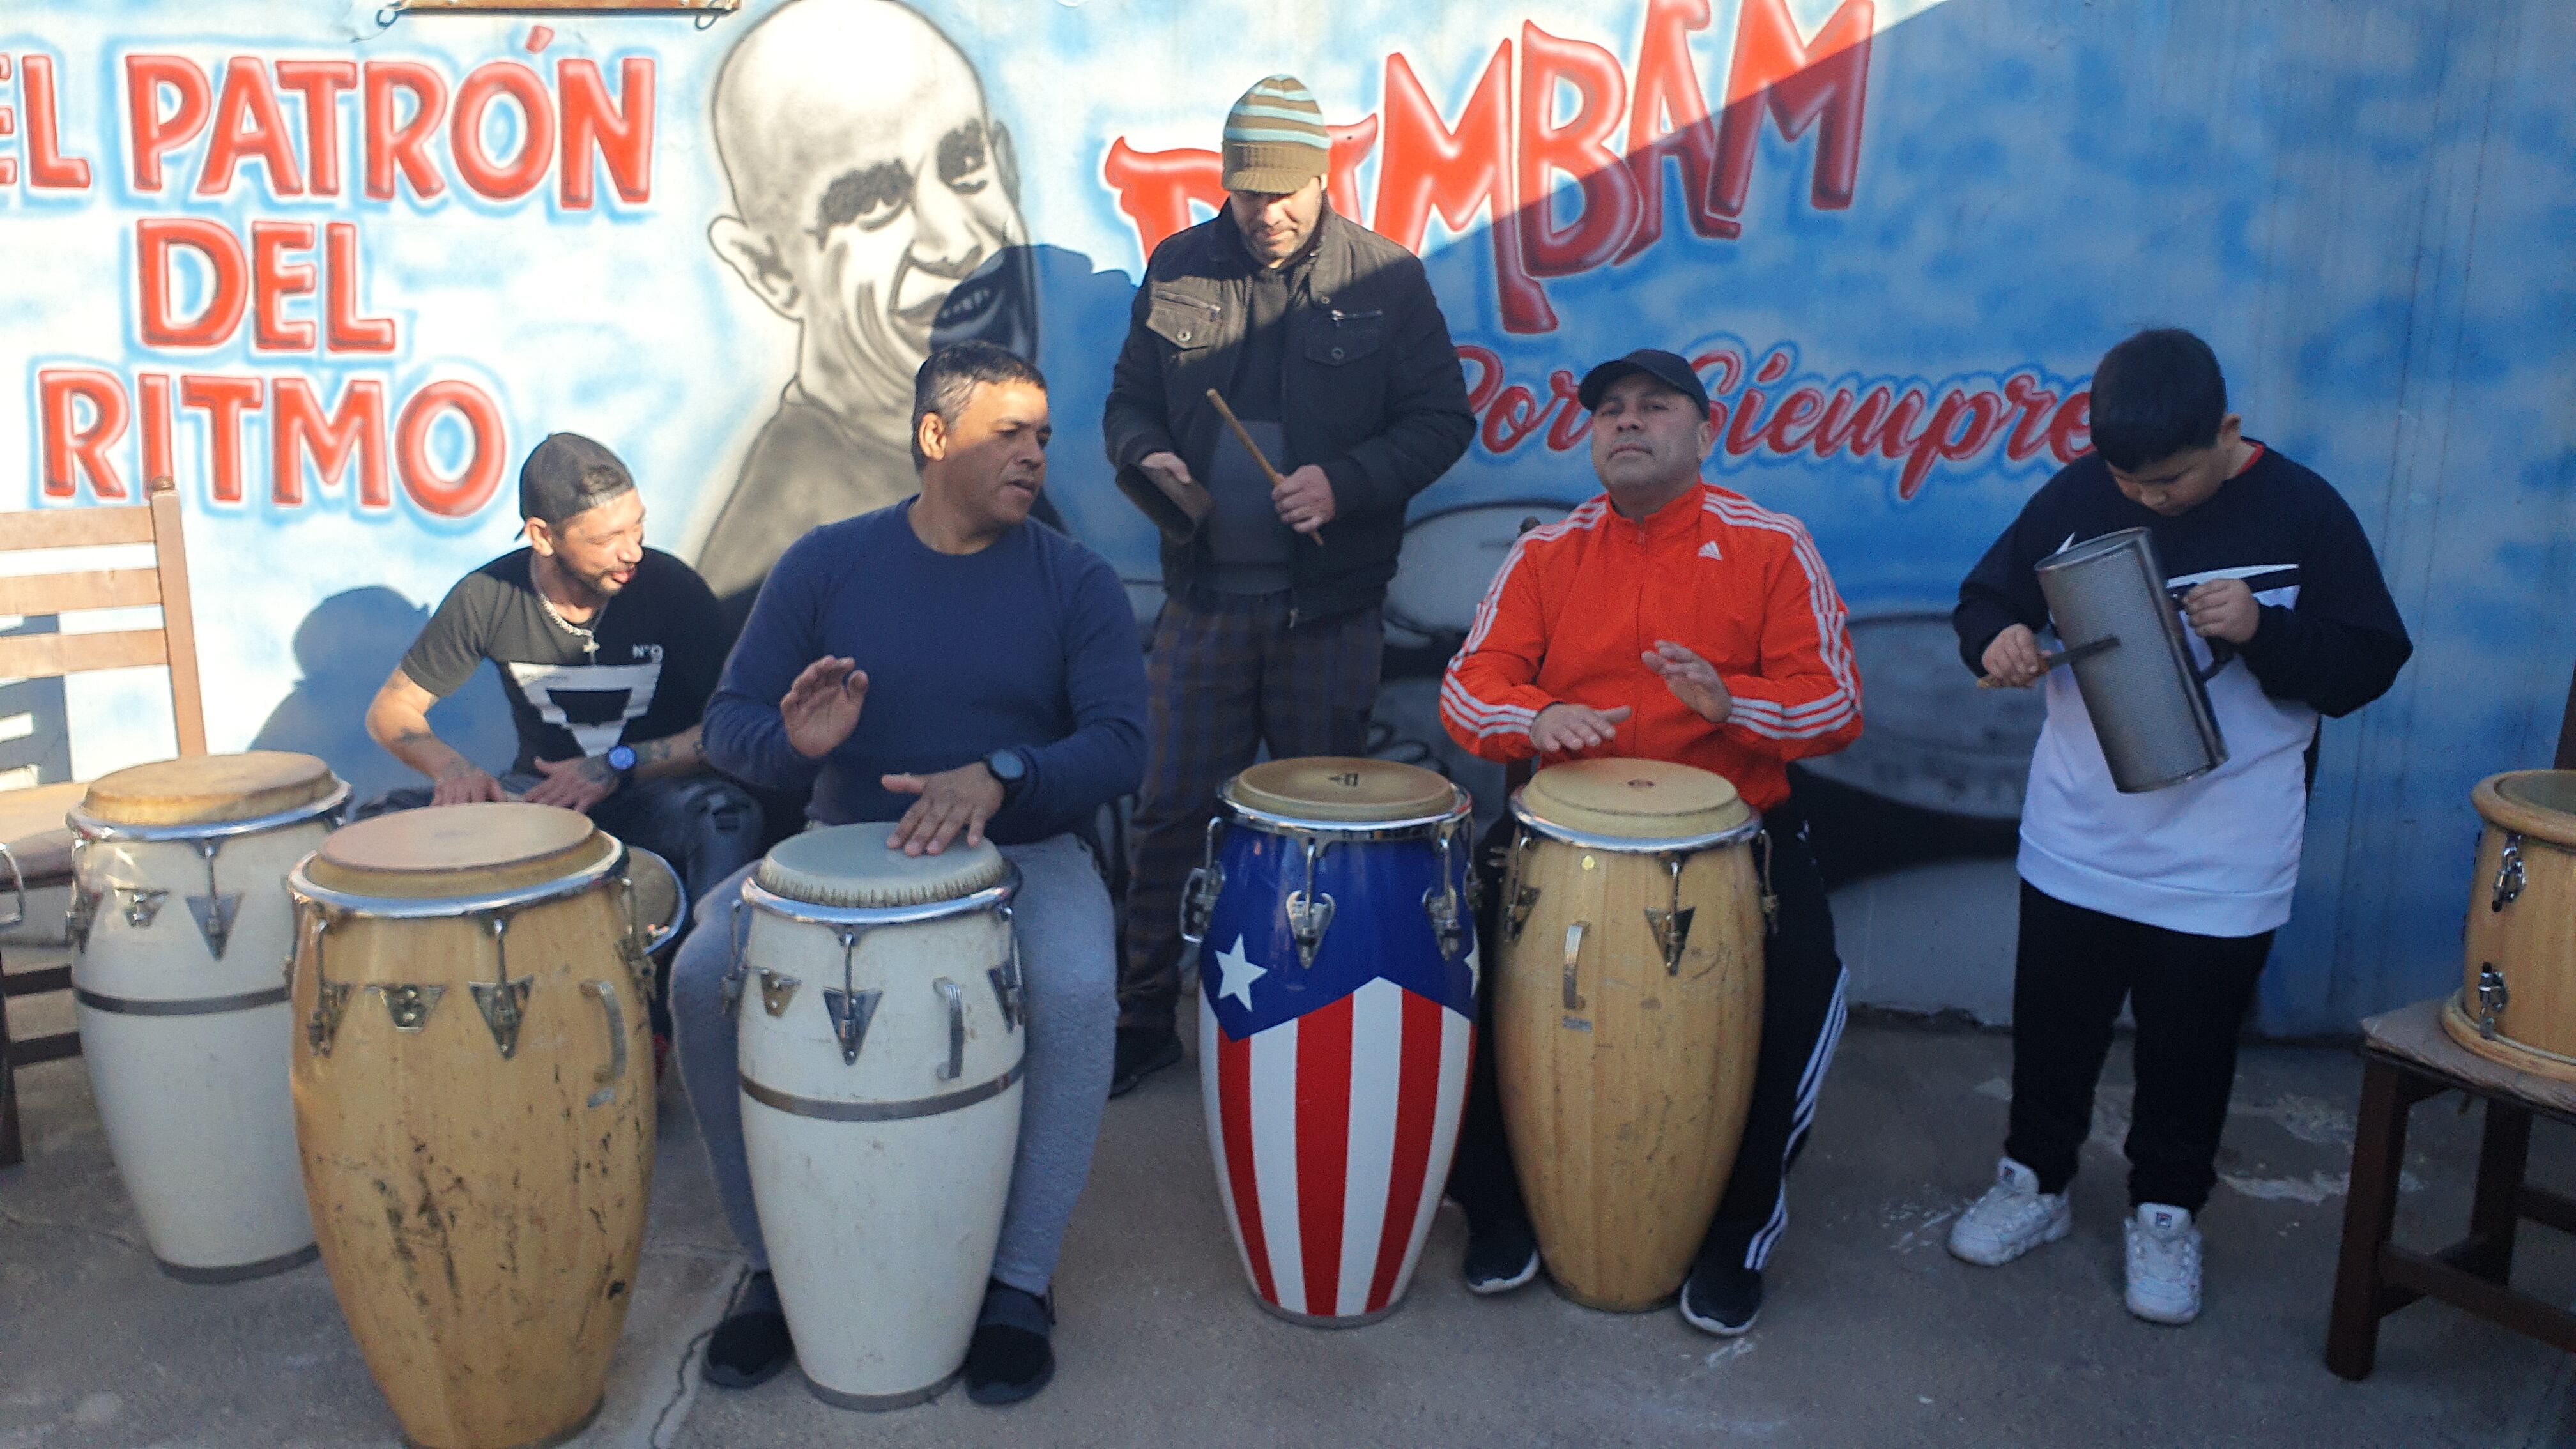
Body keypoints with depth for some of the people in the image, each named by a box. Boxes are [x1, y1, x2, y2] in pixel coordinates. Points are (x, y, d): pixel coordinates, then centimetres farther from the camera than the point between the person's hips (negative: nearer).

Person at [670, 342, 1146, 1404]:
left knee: (1078, 990, -32)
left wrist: (999, 776, -32)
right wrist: (793, 740, -25)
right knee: (704, 976, -23)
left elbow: (1121, 745, -12)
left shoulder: (1075, 583, -1)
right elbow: (728, 721, 0)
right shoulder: (827, 563, 3)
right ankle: (777, 1264, -2)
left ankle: (1022, 1281, -11)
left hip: (1023, 852, -1)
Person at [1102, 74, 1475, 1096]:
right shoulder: (1177, 268, 7)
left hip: (1331, 608, -2)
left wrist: (1345, 483, -17)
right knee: (1170, 812, 5)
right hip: (1205, 599, 2)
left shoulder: (1387, 278, -1)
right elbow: (1129, 400, 14)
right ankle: (1144, 1020, 19)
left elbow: (1441, 420, -1)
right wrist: (1145, 457, -9)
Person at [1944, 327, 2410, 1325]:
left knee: (2189, 1046, 12)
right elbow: (1990, 591, 4)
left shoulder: (2303, 514, -10)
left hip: (2223, 864, -2)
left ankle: (2168, 1214, 32)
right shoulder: (2078, 494, -6)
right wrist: (1997, 636, -19)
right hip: (2076, 841, 2)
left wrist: (2263, 631, -26)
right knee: (2053, 1026, 15)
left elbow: (2368, 665, -8)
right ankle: (2035, 1182, 34)